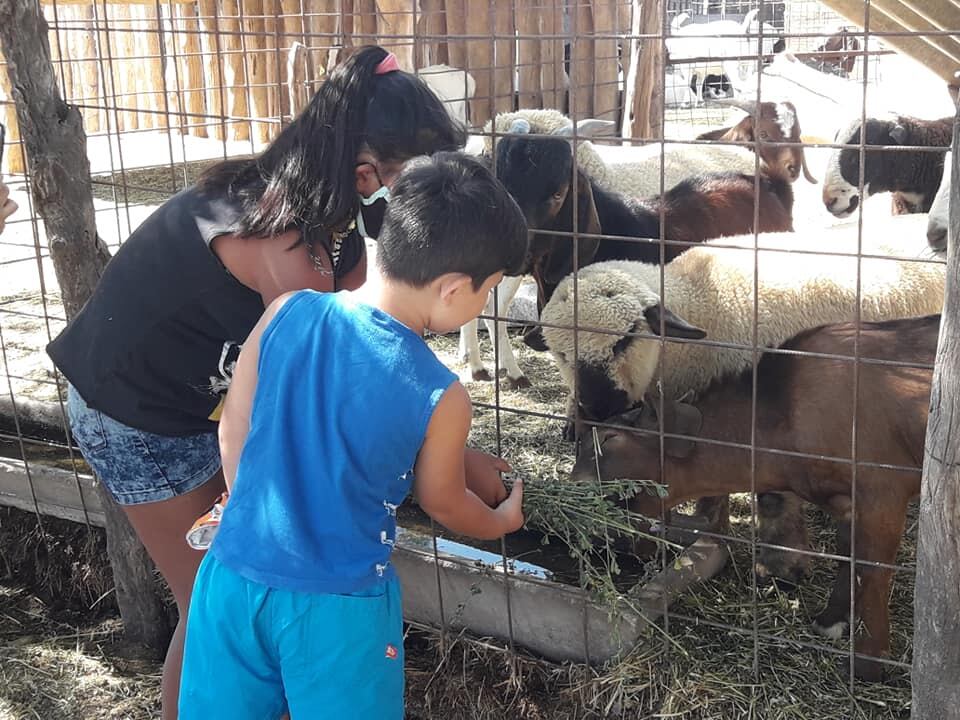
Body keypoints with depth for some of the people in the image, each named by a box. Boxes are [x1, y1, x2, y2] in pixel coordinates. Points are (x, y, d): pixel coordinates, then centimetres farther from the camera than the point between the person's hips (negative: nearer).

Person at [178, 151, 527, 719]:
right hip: (338, 606, -3)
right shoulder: (441, 398, -15)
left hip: (233, 575, 4)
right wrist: (501, 522, 25)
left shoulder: (286, 313, -8)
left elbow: (234, 428, 4)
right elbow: (443, 504, 3)